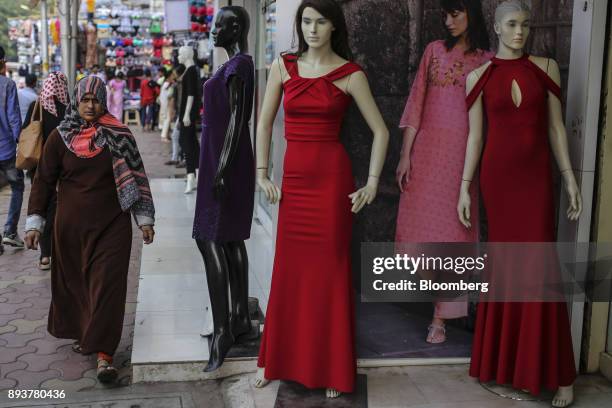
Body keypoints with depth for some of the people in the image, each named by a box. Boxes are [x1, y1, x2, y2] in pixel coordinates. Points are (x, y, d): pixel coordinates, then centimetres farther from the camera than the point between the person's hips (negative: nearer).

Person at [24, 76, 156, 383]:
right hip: (71, 226, 1)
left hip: (112, 225, -1)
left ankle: (103, 353, -5)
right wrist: (34, 222, 0)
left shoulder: (119, 135, 0)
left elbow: (136, 175, 4)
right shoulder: (60, 138, 1)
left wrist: (144, 218, 3)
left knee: (108, 285, -6)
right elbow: (44, 180, 5)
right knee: (74, 282, 11)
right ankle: (81, 333, 33)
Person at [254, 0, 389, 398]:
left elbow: (381, 131, 1)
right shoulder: (283, 66, 6)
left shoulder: (350, 74, -2)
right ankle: (276, 360, 25)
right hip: (293, 178, 3)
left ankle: (332, 369, 17)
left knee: (331, 270, 3)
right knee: (288, 272, 10)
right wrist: (262, 173, 5)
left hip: (332, 177, -3)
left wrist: (372, 182, -5)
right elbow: (265, 122, 10)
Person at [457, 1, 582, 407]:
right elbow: (475, 135, 4)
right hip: (497, 175, 1)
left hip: (537, 175, 0)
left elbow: (556, 127, 5)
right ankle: (504, 360, 19)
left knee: (540, 267, -4)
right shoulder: (479, 76, 3)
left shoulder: (546, 67, 4)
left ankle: (558, 373, 4)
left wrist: (570, 177, 1)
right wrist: (465, 187, 1)